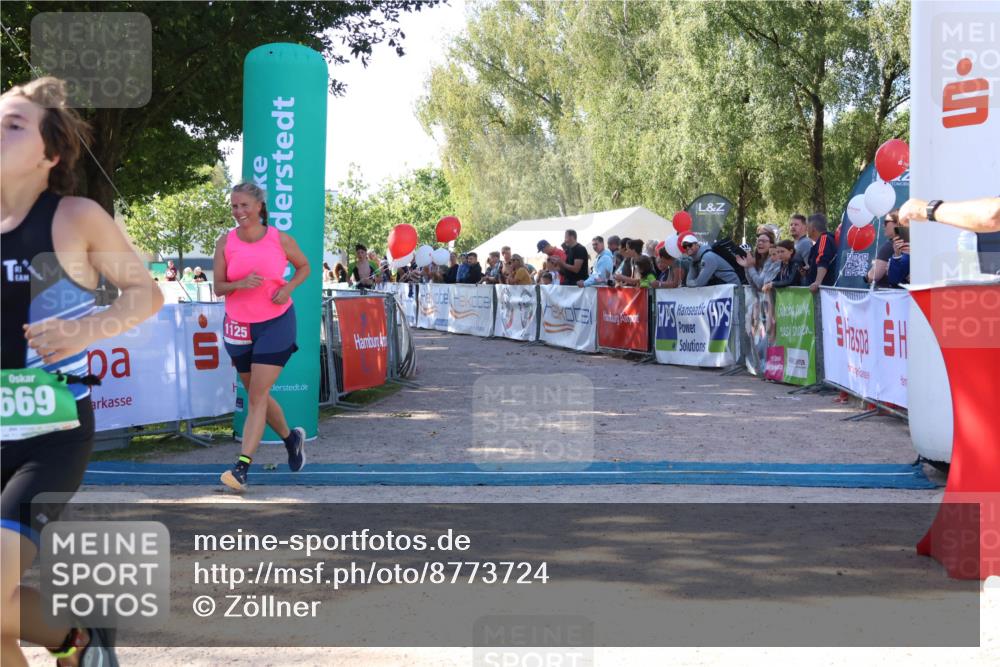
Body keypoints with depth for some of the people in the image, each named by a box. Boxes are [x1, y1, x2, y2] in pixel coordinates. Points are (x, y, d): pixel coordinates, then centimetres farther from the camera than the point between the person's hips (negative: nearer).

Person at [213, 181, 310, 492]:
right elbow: (218, 286, -1)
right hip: (238, 326, 4)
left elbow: (304, 266, 10)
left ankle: (242, 467, -13)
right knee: (256, 394, 14)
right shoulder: (225, 242, -3)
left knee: (257, 396, -11)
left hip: (276, 323, -3)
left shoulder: (280, 239, -7)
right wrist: (240, 284, -22)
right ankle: (291, 437, 39)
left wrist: (288, 287, -9)